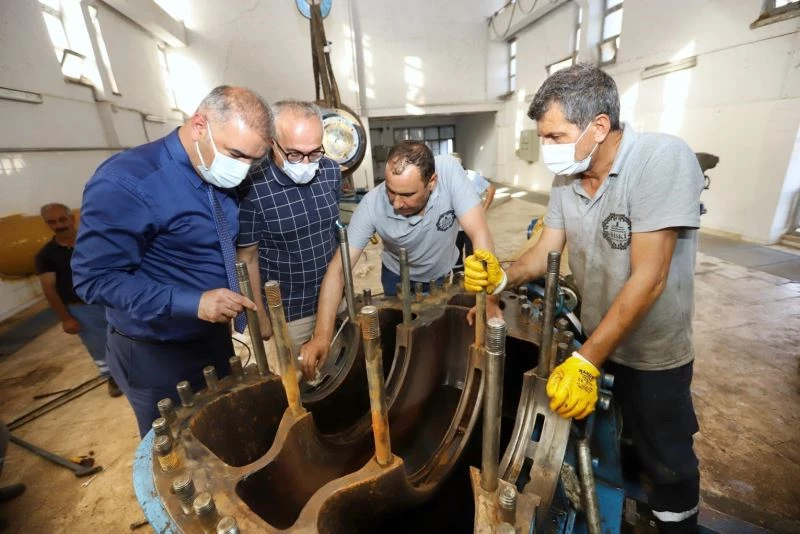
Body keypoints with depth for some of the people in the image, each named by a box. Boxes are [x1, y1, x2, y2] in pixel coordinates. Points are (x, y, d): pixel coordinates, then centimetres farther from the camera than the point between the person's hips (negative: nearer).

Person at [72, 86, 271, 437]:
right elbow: (95, 279, -24)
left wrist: (250, 310, 3)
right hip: (156, 356, -6)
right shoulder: (127, 184, -24)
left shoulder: (221, 180, -1)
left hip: (215, 339, 7)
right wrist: (194, 303, -33)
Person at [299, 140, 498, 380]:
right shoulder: (371, 205, -32)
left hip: (446, 275, 1)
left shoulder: (449, 171, -33)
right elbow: (338, 269, -33)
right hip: (399, 279, 0)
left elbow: (480, 234, -35)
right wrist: (322, 334, -42)